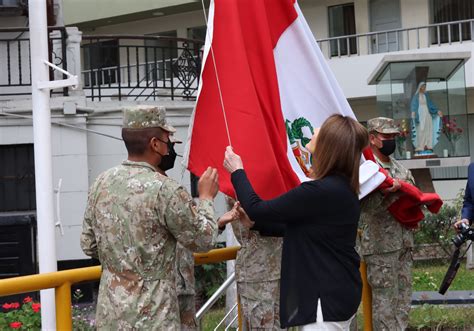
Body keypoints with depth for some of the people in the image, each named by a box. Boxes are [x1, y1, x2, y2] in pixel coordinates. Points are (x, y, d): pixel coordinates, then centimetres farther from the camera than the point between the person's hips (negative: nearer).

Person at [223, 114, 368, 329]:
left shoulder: (320, 192, -24)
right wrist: (254, 222, 14)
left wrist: (237, 171, 0)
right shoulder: (341, 188, 7)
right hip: (339, 292, 10)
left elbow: (257, 210, -15)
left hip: (327, 297, -10)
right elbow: (298, 228, 19)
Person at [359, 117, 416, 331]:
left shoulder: (400, 169, 16)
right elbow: (365, 206, -15)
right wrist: (387, 192, -26)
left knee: (403, 301, 11)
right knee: (384, 302, -6)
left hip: (403, 244, 8)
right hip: (380, 246, -8)